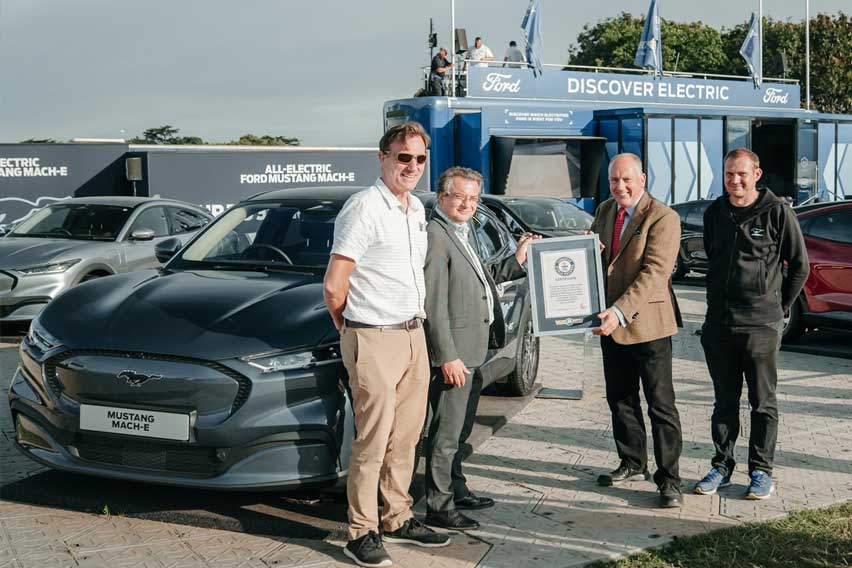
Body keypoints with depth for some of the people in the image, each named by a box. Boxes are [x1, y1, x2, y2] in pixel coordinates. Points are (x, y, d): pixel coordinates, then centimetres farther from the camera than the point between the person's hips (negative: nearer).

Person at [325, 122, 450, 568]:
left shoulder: (416, 209, 13)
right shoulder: (365, 207, -15)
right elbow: (333, 286, -17)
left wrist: (417, 322, 17)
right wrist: (349, 329, -3)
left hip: (414, 335, 8)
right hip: (375, 341, -8)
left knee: (405, 436, 14)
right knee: (373, 440, -4)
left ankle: (398, 519, 27)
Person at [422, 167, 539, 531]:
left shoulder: (461, 235, 16)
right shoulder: (435, 236, -17)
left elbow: (477, 283, 19)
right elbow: (434, 305, -21)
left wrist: (518, 259, 17)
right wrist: (448, 357, -23)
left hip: (469, 351, 10)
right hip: (452, 353, -10)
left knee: (458, 429, 21)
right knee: (446, 432, -3)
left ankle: (456, 491, 34)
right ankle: (438, 508, 6)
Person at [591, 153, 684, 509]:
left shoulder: (663, 218, -14)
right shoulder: (605, 211, 10)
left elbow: (654, 272, -23)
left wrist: (621, 312, -32)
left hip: (647, 323, -7)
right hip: (610, 322, 7)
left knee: (660, 403, -1)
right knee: (620, 399, 16)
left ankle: (668, 478, 5)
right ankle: (632, 463, 31)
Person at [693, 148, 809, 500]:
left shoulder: (777, 212, -6)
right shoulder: (714, 213, 9)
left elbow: (799, 266, 1)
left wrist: (779, 307, 3)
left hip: (761, 325, -4)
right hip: (718, 324, 4)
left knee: (763, 402, 4)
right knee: (724, 401, 11)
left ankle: (761, 471, 13)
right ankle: (722, 466, 20)